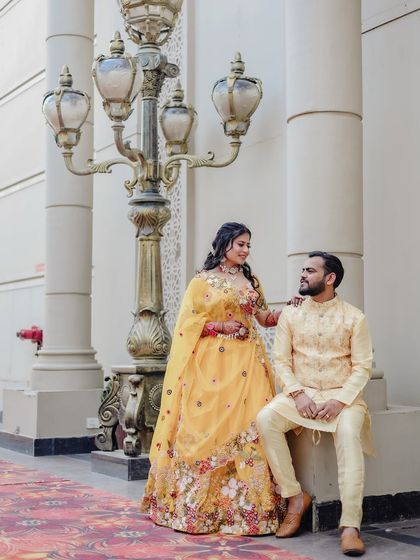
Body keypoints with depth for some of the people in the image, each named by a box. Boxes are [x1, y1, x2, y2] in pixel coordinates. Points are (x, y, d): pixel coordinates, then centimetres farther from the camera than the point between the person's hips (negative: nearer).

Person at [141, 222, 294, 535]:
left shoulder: (251, 281, 17)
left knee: (249, 423, -5)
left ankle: (248, 505, -1)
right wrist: (222, 326, -11)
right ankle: (200, 505, 2)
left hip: (247, 360, 4)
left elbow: (264, 317, 18)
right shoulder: (203, 280, 3)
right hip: (212, 361, -4)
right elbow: (189, 322, -1)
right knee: (208, 424, -7)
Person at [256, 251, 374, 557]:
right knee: (265, 419, -26)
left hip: (342, 396, -2)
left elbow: (362, 367, -3)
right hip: (300, 393, 3)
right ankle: (296, 497, -14)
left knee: (349, 431, -34)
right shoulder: (291, 314, 8)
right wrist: (297, 393, -13)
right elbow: (281, 360, 4)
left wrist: (340, 400, -17)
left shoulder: (354, 317, 1)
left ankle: (350, 525, -34)